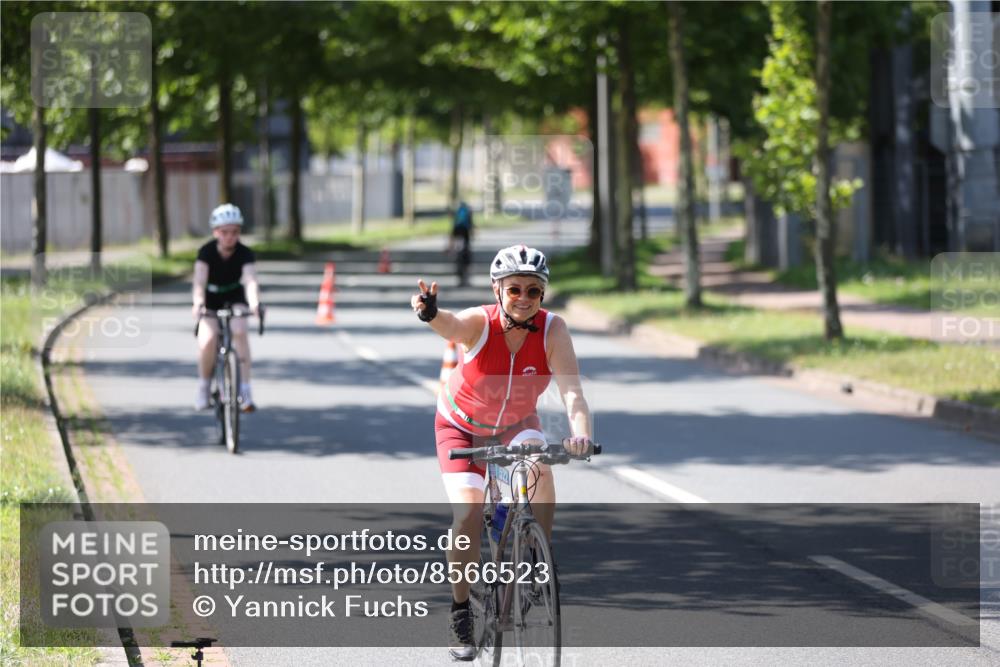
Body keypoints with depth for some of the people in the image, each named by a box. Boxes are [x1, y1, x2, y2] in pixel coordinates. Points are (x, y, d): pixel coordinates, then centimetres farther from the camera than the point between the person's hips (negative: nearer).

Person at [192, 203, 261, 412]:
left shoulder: (245, 254, -22)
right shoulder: (206, 252, -22)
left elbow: (250, 280, -37)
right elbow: (199, 280, -36)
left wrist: (254, 303, -58)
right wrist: (197, 303, -55)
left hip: (235, 298, 0)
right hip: (211, 299, 0)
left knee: (239, 331, -28)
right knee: (208, 340, -24)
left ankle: (245, 390, -24)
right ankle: (203, 387, 0)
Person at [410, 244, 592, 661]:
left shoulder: (553, 330, -26)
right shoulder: (478, 324, -30)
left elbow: (571, 391, -37)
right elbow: (449, 324, -54)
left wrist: (580, 435, -57)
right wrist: (429, 312, -79)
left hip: (516, 423, 2)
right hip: (462, 426, -2)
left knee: (540, 468, -31)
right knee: (468, 513, -18)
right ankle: (461, 615, -1)